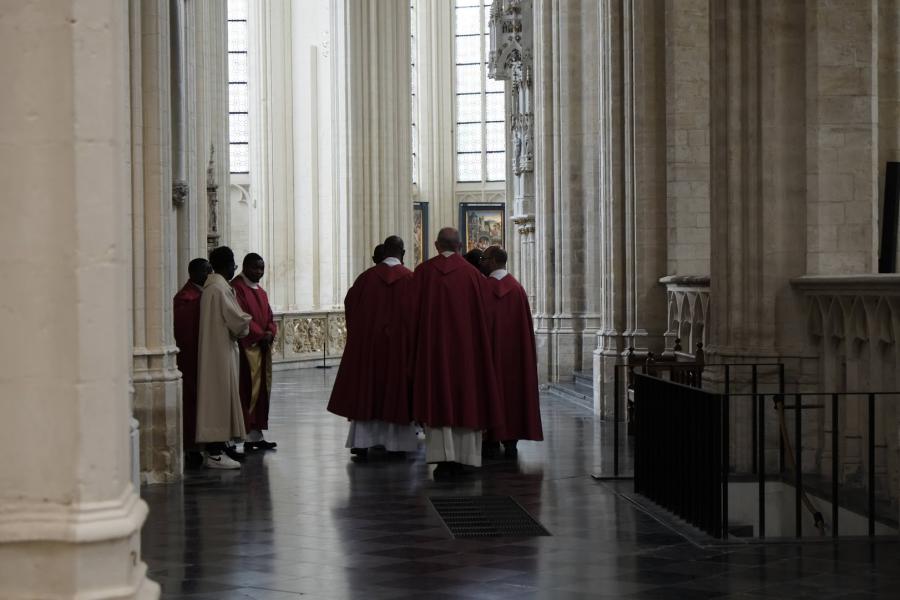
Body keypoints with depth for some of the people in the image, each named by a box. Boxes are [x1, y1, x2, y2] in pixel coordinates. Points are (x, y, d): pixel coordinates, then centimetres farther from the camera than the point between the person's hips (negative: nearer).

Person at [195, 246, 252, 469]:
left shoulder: (210, 286, 14)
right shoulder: (221, 288, -17)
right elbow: (237, 321, -17)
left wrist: (241, 321, 11)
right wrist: (244, 327, 3)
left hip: (213, 351, 10)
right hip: (221, 352, -10)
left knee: (216, 399, 11)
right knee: (220, 398, -8)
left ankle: (214, 450, 14)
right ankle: (215, 454, -7)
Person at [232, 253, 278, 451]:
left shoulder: (261, 292, 20)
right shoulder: (237, 288, -8)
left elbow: (269, 317, 18)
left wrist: (271, 332, -2)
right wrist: (260, 334, -17)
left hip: (263, 347, 9)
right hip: (246, 348, -9)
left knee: (262, 392, 9)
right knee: (248, 392, -10)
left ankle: (256, 434, 14)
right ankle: (248, 435, -10)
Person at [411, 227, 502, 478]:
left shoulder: (423, 272, -1)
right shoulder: (472, 274, -1)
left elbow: (415, 312, 2)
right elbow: (481, 316, 2)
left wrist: (418, 349, 10)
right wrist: (478, 348, 13)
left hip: (433, 347, 0)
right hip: (465, 346, 0)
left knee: (438, 398, 1)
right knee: (465, 398, 8)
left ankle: (443, 458, -9)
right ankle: (461, 458, 7)